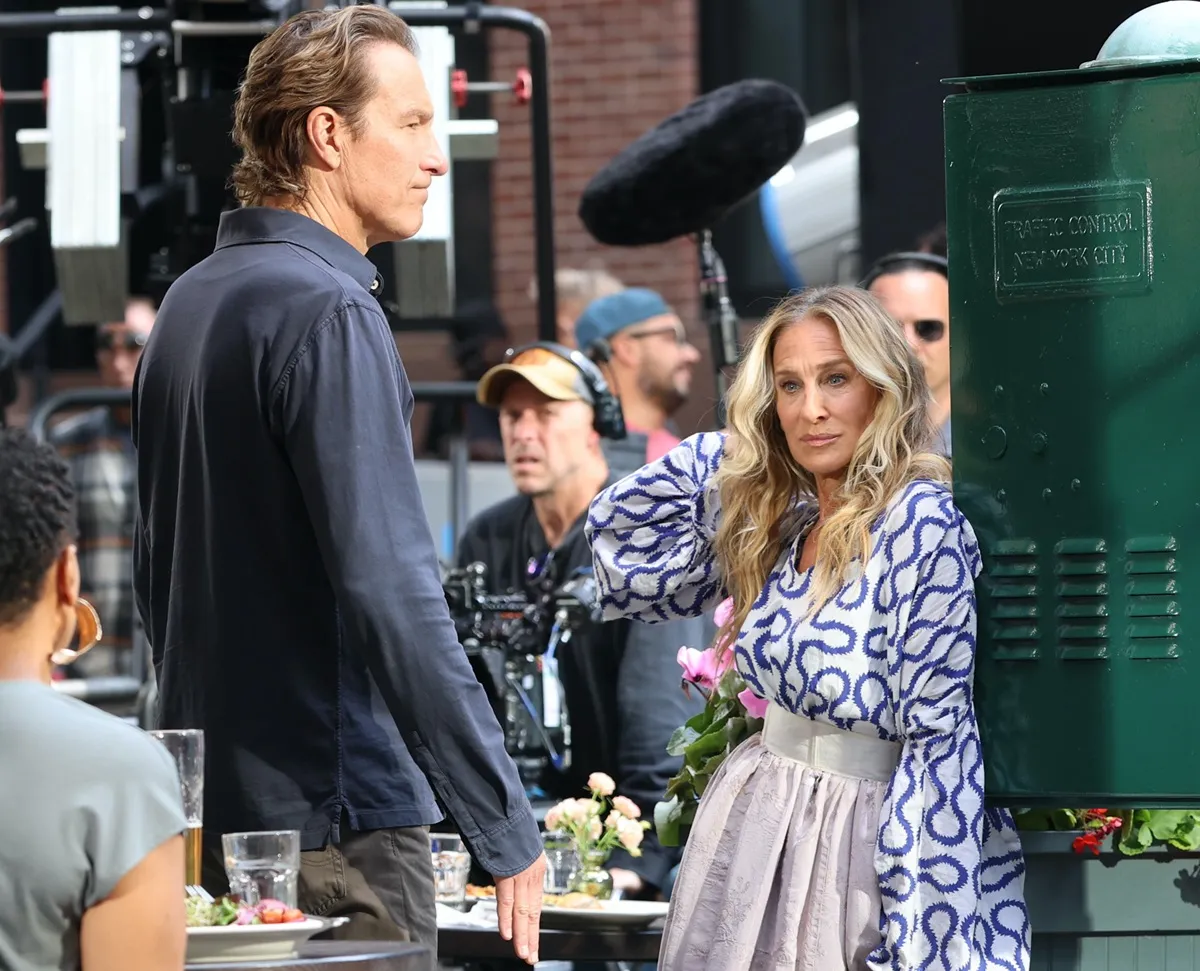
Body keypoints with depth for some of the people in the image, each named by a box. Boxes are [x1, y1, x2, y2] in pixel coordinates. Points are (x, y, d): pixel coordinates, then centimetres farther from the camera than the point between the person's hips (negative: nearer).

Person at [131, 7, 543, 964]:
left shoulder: (191, 300, 14)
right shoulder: (328, 314, -15)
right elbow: (391, 591, -22)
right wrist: (505, 823, -19)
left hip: (209, 812, 9)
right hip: (333, 817, -9)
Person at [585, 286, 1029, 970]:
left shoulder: (920, 524, -17)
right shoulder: (778, 521, 4)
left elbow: (940, 737, -19)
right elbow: (619, 550, 12)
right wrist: (735, 451, 4)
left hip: (864, 840, -7)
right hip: (752, 826, 7)